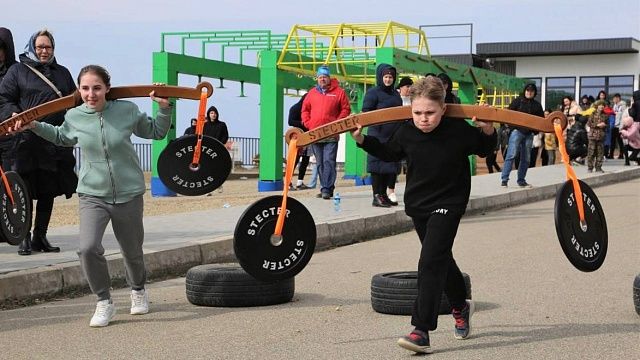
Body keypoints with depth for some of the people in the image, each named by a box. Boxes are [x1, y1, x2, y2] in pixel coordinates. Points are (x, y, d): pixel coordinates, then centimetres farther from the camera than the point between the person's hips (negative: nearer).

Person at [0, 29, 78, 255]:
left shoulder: (63, 73, 19)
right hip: (26, 141, -4)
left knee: (48, 192, 8)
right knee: (24, 192, -2)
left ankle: (40, 237, 18)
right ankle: (25, 238, 6)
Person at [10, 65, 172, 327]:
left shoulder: (127, 110, -9)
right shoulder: (74, 117, -5)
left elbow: (156, 132, 9)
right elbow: (61, 137, 20)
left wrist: (164, 109, -5)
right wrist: (34, 126, 9)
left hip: (129, 194, 0)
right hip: (92, 195, 0)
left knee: (132, 251, 15)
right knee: (88, 248, -22)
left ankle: (138, 290, 47)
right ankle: (104, 302, -2)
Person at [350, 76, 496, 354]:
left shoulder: (460, 131, -17)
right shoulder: (406, 132, -9)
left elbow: (484, 150, 3)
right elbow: (389, 153, 11)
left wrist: (488, 132, -16)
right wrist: (362, 140, 1)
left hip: (448, 204, -5)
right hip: (417, 204, 5)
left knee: (430, 262, -17)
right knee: (441, 259, 20)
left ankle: (422, 331, -20)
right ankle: (460, 306, 46)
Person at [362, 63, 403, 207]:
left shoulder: (395, 94, 17)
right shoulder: (373, 92, -3)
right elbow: (366, 112, -7)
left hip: (394, 135, 7)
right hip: (378, 135, -7)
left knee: (392, 165, 8)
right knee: (379, 165, -5)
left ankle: (384, 194, 16)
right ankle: (376, 196, 0)